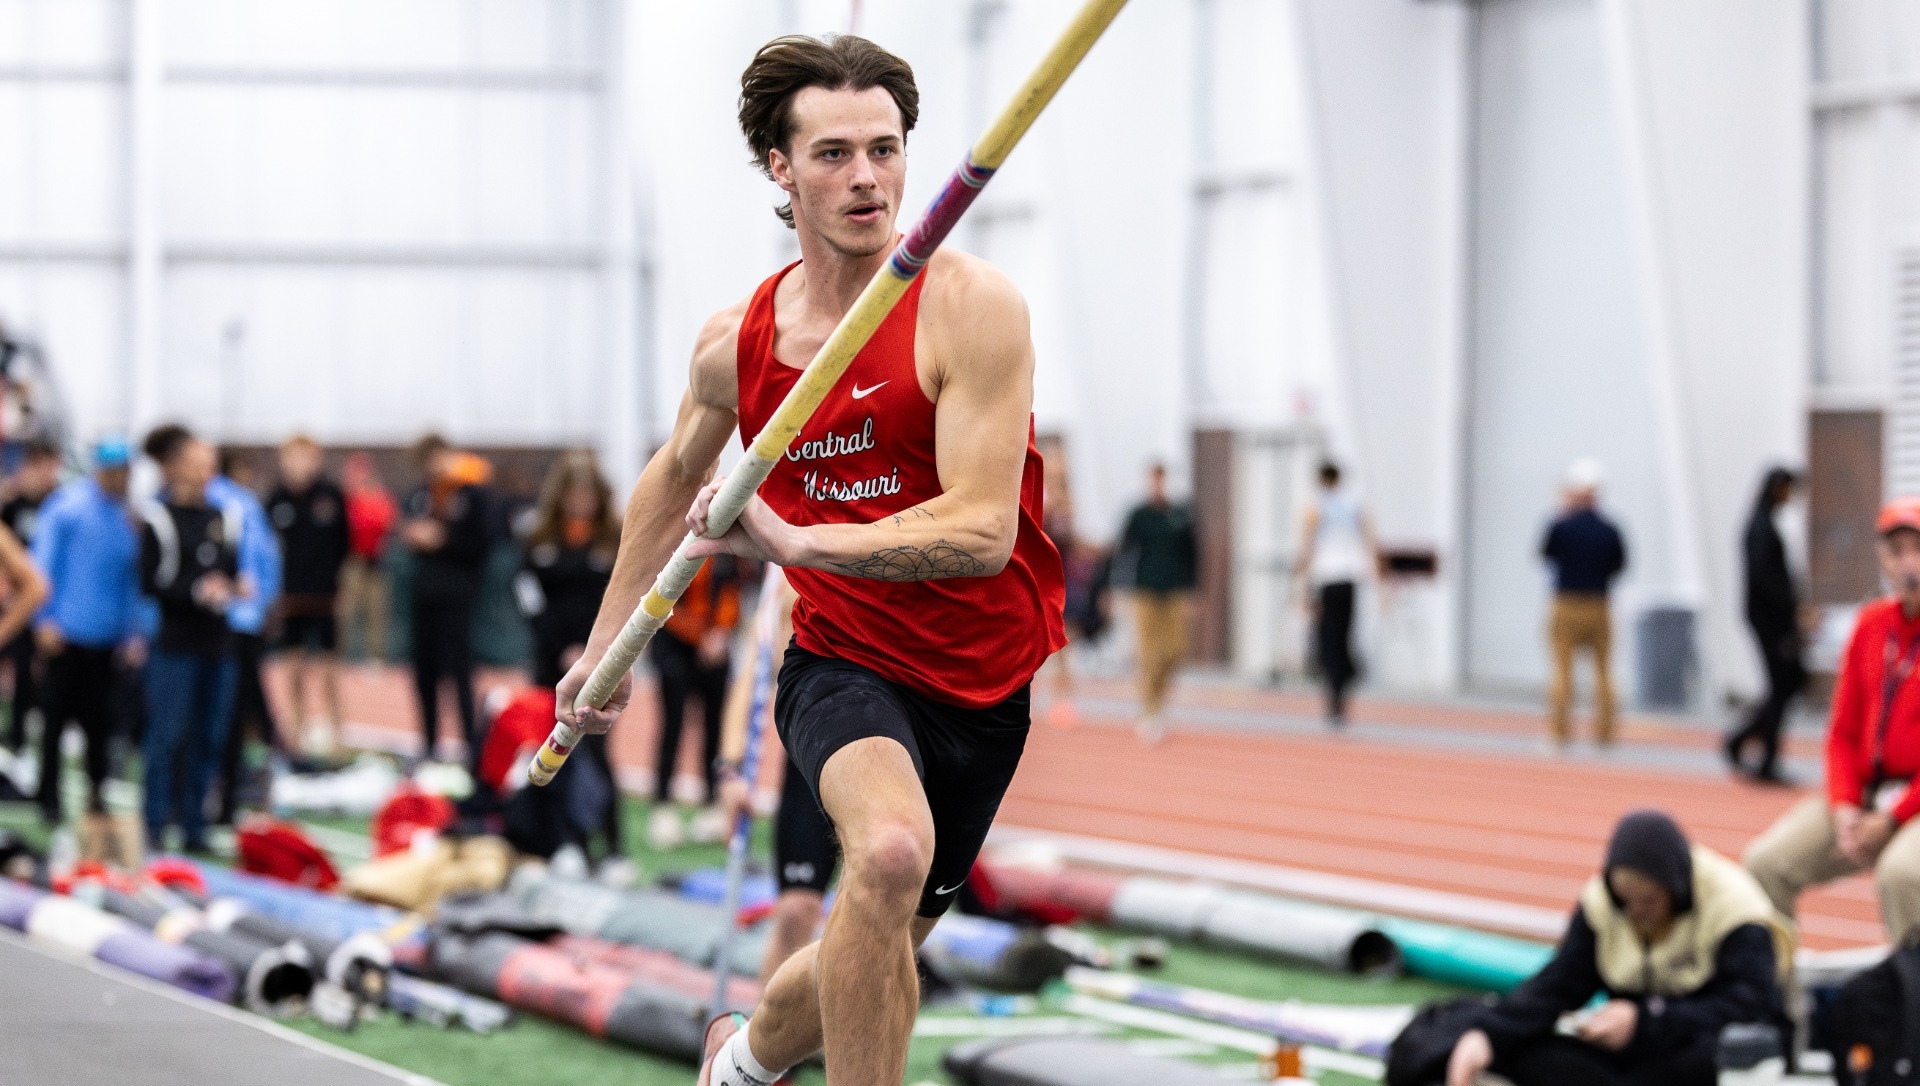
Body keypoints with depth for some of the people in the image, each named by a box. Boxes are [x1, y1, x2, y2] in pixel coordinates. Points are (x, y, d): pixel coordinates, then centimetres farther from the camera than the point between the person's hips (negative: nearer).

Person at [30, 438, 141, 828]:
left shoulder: (128, 516, 7)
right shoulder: (68, 506, -7)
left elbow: (131, 579, 12)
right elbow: (44, 563, -6)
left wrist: (131, 635, 9)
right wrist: (45, 621, -11)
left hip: (106, 639, 4)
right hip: (65, 635, -4)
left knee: (98, 721, 7)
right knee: (55, 719, 3)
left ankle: (97, 792, 17)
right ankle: (49, 798, 12)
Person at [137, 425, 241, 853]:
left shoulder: (224, 515, 12)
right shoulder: (159, 518, -4)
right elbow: (150, 582, -8)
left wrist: (233, 588, -3)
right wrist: (197, 591, -16)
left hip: (217, 642, 6)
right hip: (174, 643, -6)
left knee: (208, 738, 7)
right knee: (168, 735, -6)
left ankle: (194, 826, 14)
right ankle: (155, 826, 0)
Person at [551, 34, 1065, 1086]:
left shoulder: (969, 305, -18)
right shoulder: (735, 342, -4)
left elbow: (983, 529, -27)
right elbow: (676, 477, 19)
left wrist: (794, 540, -37)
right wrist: (608, 641, 24)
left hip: (983, 683, 0)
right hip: (842, 659, 0)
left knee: (875, 955, 14)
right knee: (889, 850, -33)